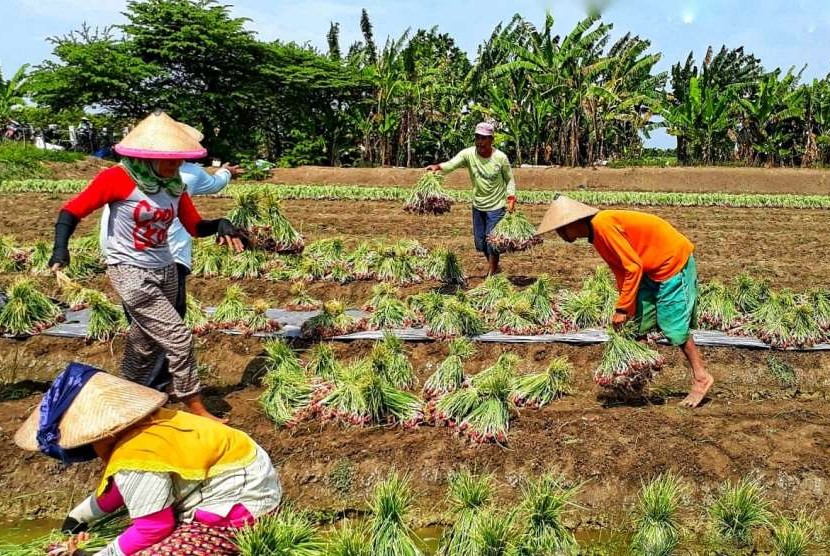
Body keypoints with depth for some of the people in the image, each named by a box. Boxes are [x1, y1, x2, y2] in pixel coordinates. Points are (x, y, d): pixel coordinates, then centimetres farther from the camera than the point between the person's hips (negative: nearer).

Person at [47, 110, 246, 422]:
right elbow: (73, 210, -13)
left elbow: (195, 227, 4)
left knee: (147, 343, 19)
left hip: (165, 271, 7)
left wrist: (219, 225, -17)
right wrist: (60, 247, -29)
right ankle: (196, 410, 3)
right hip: (130, 273, -7)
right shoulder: (118, 178, -17)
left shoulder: (174, 185, 1)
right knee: (178, 339, -11)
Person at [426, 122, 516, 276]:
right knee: (480, 242, 14)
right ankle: (495, 267, 38)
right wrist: (438, 166, -47)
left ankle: (492, 274, 9)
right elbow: (451, 164, -27)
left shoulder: (500, 157, -14)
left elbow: (510, 179, -2)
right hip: (478, 205, 4)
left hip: (496, 206, -4)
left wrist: (511, 196, -15)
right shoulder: (468, 154, -12)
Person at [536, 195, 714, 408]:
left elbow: (633, 267, -25)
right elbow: (620, 269, 9)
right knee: (638, 323, 11)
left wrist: (622, 309, -19)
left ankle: (701, 378, 11)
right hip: (653, 268, 10)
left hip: (674, 261, -10)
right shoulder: (595, 233, 4)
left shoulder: (603, 224, -25)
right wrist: (626, 308, 6)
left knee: (673, 327, -3)